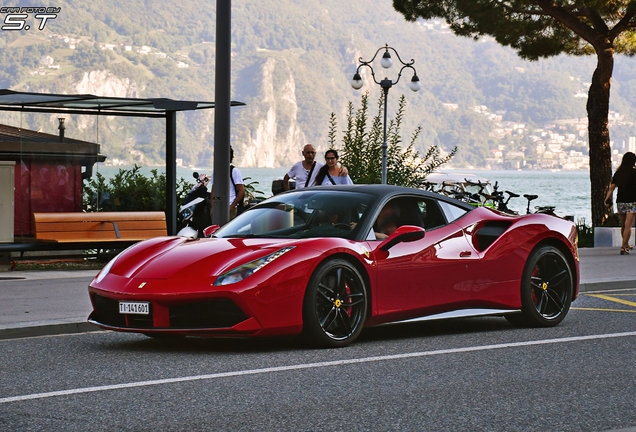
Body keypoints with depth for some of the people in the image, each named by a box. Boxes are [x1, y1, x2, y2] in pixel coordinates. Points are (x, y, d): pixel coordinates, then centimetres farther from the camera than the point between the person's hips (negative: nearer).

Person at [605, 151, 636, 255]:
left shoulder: (617, 173, 5)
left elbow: (611, 187, 2)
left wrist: (607, 198, 4)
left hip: (620, 202, 5)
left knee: (623, 226, 18)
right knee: (628, 226, -6)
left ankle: (626, 245, 34)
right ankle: (623, 248, -14)